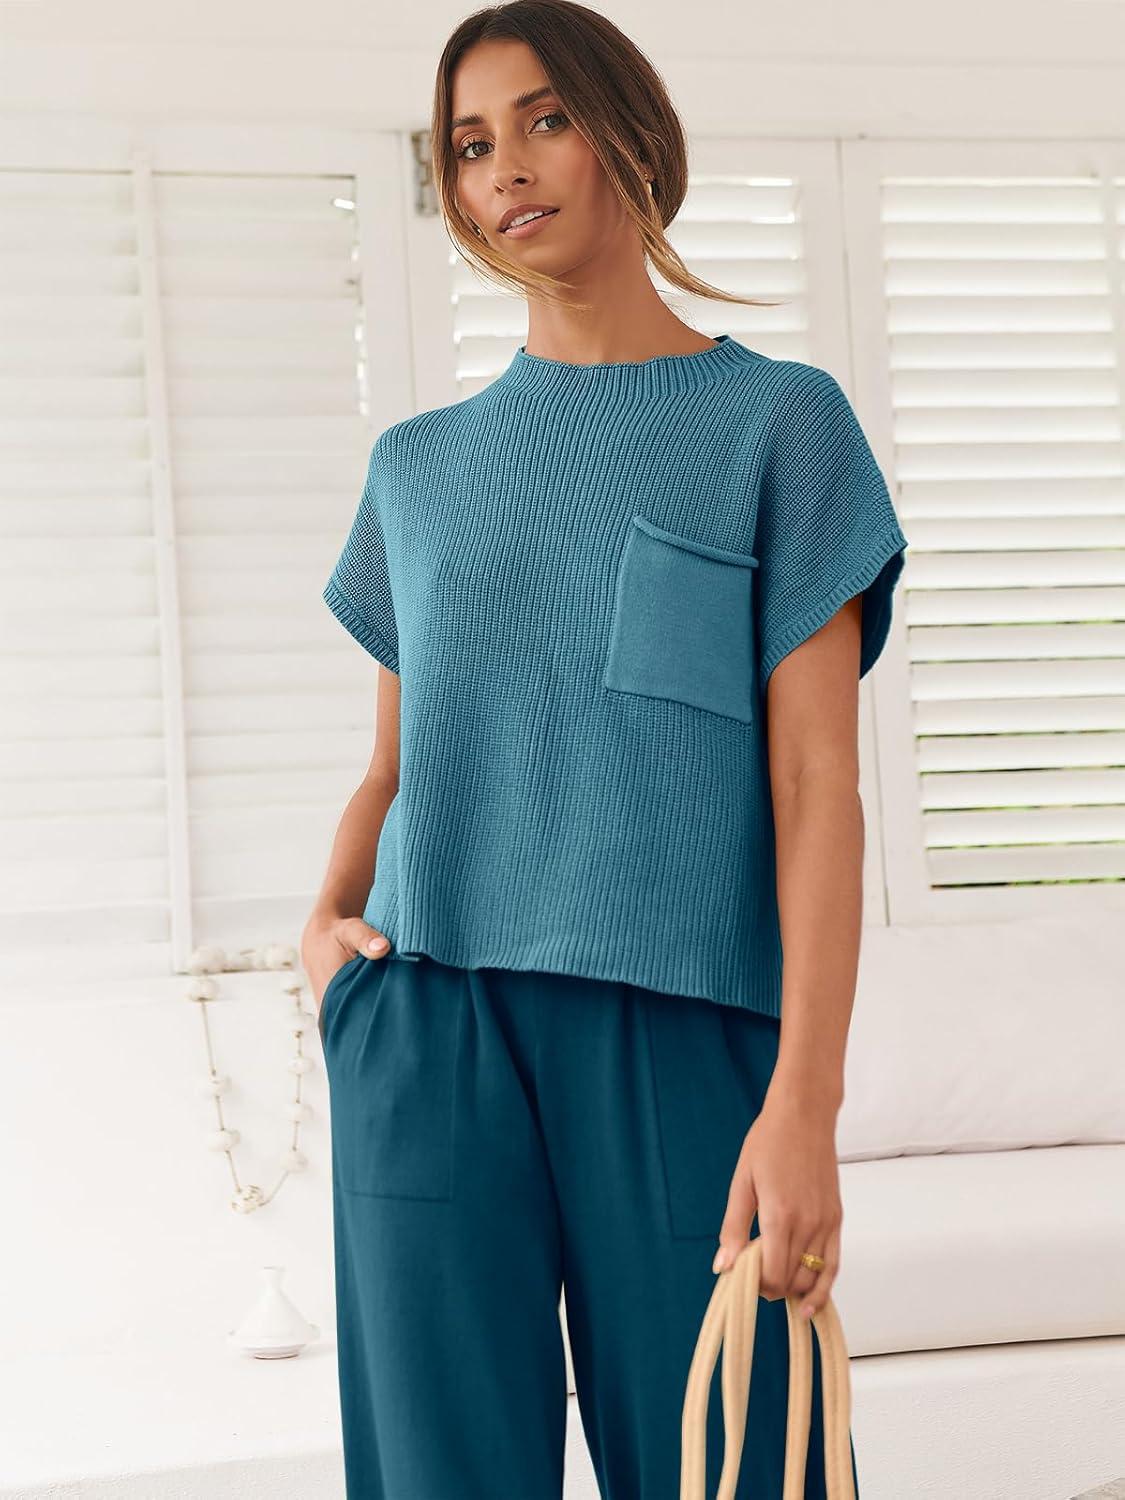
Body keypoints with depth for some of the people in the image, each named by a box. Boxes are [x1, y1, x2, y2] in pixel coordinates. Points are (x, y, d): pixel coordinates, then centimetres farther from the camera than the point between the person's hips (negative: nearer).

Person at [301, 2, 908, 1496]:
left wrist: (808, 1100, -12)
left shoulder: (779, 420, 5)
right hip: (431, 1031, 3)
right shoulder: (419, 464, 17)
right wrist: (328, 922, 0)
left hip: (683, 1035, -3)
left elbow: (817, 783, -3)